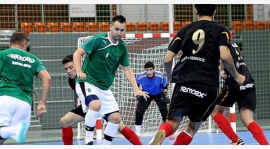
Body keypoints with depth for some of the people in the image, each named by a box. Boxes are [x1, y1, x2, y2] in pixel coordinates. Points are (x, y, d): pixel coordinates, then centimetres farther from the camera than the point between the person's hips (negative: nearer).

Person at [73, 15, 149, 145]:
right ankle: (88, 141, -20)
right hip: (87, 82, -7)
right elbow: (77, 53, -14)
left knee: (116, 118, 0)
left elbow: (127, 69, 11)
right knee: (96, 104, -34)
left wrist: (136, 89, 0)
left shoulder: (122, 47, 4)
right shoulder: (98, 40, -13)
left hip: (105, 88, 7)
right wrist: (79, 71, -29)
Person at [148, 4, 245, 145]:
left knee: (173, 121, -3)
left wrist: (170, 77, 31)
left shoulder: (185, 30, 16)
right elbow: (224, 56, -8)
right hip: (207, 86, -1)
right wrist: (236, 76, 7)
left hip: (184, 83, 1)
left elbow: (167, 59, 12)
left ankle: (161, 133, -37)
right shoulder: (220, 30, 9)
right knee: (193, 125, 14)